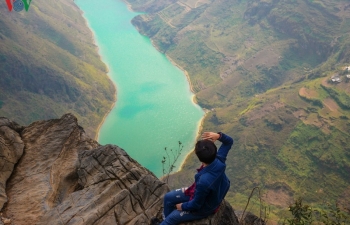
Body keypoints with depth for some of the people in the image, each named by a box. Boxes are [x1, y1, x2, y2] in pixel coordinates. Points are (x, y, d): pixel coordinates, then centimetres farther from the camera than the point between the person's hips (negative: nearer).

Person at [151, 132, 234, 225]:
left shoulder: (204, 181, -46)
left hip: (204, 207, -7)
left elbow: (196, 204, -28)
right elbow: (229, 141, -9)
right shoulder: (219, 160, -27)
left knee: (172, 217, 7)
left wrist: (183, 206, -8)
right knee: (168, 197, 11)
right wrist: (219, 135, -31)